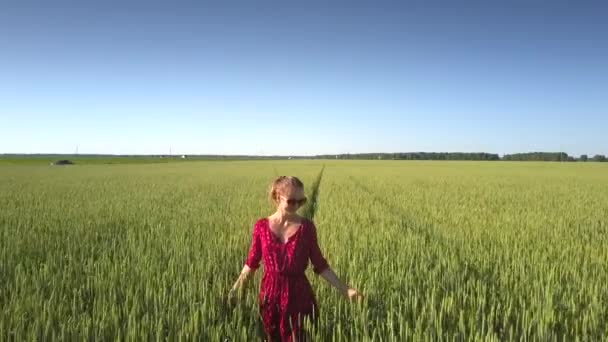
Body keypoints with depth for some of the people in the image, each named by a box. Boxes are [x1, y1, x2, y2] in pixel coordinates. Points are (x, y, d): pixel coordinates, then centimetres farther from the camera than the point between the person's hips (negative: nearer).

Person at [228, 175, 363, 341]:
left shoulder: (307, 227, -6)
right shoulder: (261, 226, -5)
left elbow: (320, 264, -1)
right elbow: (252, 262, 6)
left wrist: (344, 289, -6)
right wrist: (237, 287, -3)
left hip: (299, 296, -1)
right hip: (270, 295, 1)